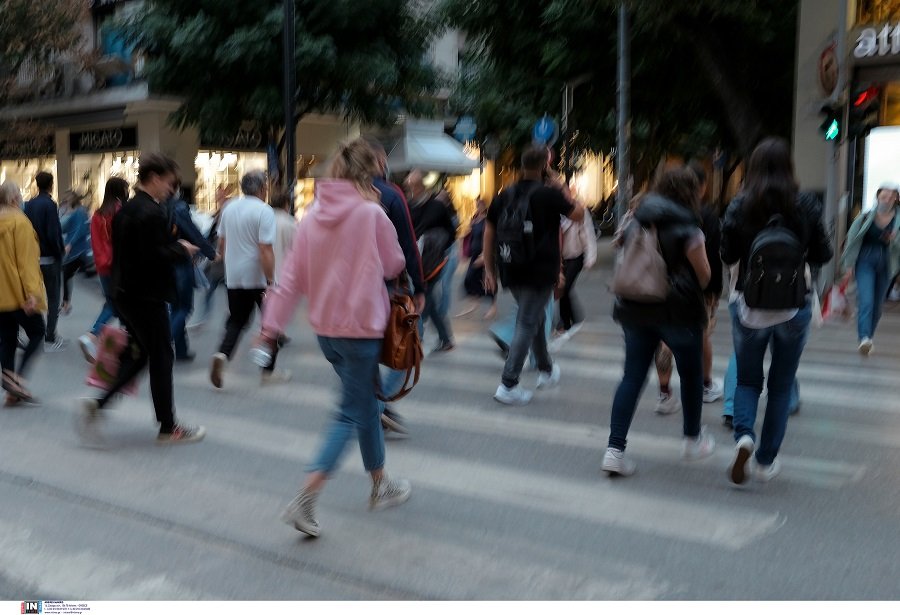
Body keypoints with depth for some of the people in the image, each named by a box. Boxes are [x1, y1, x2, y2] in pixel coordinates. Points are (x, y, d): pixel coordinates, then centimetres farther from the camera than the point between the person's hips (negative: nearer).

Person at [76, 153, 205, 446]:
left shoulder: (126, 209, 12)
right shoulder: (152, 213, -19)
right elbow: (155, 256, -25)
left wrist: (173, 246, 14)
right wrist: (182, 250, -9)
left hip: (125, 293, 9)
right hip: (147, 297, -9)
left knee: (137, 355, 17)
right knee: (161, 358, 2)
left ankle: (97, 405, 5)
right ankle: (168, 427, 12)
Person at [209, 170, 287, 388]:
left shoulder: (229, 208, 6)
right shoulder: (264, 211, -14)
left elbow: (221, 244, 15)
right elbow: (265, 250, -22)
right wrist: (271, 281, -21)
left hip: (234, 278, 6)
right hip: (259, 278, -5)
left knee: (236, 321, 14)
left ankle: (222, 354, -13)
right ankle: (268, 371, 14)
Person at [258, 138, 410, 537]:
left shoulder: (312, 216, 1)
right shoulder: (371, 213, -13)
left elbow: (292, 276, 1)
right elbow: (394, 265, -1)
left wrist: (273, 323, 3)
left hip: (325, 327, 6)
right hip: (361, 327, -6)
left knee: (366, 403, 20)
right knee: (352, 413, 1)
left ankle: (380, 486, 33)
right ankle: (305, 499, -9)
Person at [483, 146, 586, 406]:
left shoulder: (504, 195, 6)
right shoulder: (550, 194, -9)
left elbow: (489, 233, 6)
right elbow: (578, 214, 4)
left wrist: (489, 270, 10)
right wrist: (566, 194, 16)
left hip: (511, 271, 6)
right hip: (540, 271, -6)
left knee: (535, 317, 24)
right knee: (527, 324, -3)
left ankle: (546, 370, 37)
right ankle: (508, 385, -8)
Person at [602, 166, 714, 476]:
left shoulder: (634, 224, 6)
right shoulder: (687, 229, -11)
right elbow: (704, 275, -6)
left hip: (634, 309, 4)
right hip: (678, 311, -4)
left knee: (632, 376, 5)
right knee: (691, 373, 16)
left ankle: (615, 450, -3)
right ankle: (692, 440, 31)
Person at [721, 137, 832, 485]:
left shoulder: (740, 206, -8)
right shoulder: (806, 205, -8)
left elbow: (728, 257, -1)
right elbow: (821, 256, -2)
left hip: (749, 304, 0)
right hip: (793, 307, 0)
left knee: (747, 379, 17)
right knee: (781, 385, 14)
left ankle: (744, 434, -10)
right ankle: (766, 461, 18)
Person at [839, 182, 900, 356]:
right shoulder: (865, 217, -3)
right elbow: (852, 240, 3)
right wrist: (849, 264, 2)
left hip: (885, 265, 2)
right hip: (865, 263, -2)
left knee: (877, 304, 11)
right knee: (866, 301, -16)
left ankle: (868, 337, 29)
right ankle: (864, 338, -26)